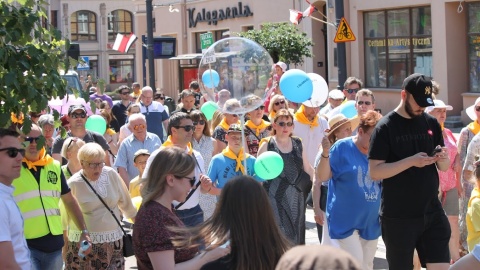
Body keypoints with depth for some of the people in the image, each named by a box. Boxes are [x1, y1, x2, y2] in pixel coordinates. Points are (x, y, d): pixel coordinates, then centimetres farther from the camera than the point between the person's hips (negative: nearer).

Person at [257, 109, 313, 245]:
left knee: (296, 235, 6)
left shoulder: (298, 143, 10)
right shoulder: (267, 144, -2)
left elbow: (308, 168, 19)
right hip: (275, 198, -4)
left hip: (296, 197, 4)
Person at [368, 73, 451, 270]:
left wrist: (443, 159, -10)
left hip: (432, 213, 4)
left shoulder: (431, 123, 7)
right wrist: (411, 161, -24)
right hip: (398, 217, -4)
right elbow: (374, 172, -14)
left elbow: (444, 167, 14)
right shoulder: (385, 127, -8)